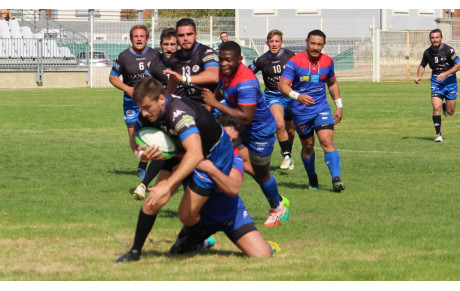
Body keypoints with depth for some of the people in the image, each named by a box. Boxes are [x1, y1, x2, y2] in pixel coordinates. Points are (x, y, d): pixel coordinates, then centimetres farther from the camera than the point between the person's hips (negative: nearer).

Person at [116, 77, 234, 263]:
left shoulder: (179, 113, -41)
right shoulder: (148, 114, -15)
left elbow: (195, 154, -52)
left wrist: (167, 185, -56)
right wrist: (143, 154, -26)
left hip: (213, 156, -7)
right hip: (182, 152, 7)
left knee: (187, 214, -8)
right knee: (154, 201, -7)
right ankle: (135, 251, 7)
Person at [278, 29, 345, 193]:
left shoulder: (327, 61, 2)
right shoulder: (295, 62, -12)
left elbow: (332, 84, 19)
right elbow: (283, 85, -17)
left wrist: (339, 106, 15)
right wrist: (298, 96, -35)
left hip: (322, 108, 1)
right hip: (301, 111, -1)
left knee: (327, 141, -16)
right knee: (308, 146, 10)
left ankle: (336, 179, -24)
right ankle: (312, 179, 30)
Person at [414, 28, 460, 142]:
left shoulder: (448, 50, -13)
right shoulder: (428, 52, -1)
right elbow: (422, 65, 16)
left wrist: (445, 74, -20)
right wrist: (419, 76, -2)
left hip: (450, 80, -2)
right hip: (436, 81, 2)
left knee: (450, 112, 3)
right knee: (436, 107, -17)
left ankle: (445, 106, 42)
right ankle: (438, 134, -9)